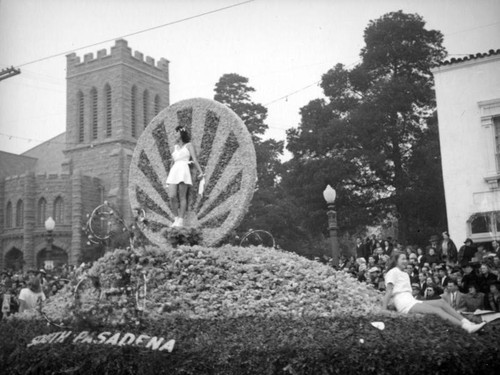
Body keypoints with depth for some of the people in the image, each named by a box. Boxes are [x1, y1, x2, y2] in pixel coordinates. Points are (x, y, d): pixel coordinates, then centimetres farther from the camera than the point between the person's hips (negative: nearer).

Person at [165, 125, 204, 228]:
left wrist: (201, 171, -10)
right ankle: (176, 218, 2)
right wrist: (168, 175, 30)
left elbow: (194, 160, 1)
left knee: (182, 197, -8)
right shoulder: (175, 147, 24)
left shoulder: (188, 145, 9)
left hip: (183, 170, -5)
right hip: (174, 172, 5)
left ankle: (181, 221, -7)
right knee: (172, 197, -10)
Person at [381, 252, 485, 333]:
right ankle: (466, 327, -33)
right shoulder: (393, 272, -2)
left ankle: (467, 323, -20)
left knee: (441, 302, -9)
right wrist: (383, 311, -17)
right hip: (405, 305, -8)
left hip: (412, 301, 8)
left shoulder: (405, 274, 26)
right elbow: (388, 292, -10)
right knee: (437, 310, -23)